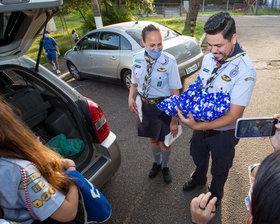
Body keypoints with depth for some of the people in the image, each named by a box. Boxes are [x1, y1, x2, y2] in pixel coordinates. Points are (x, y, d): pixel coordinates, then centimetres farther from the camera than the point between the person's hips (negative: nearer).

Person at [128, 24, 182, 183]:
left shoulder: (169, 61, -21)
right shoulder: (137, 59, -7)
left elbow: (175, 93, -20)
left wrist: (174, 120, -21)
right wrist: (131, 98, -14)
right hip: (145, 105, 4)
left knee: (164, 143, 12)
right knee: (152, 139, 24)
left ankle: (165, 166, 46)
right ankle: (157, 163, 55)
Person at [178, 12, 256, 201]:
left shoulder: (245, 71, -29)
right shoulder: (209, 58, -8)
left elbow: (233, 116, -29)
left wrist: (197, 126, -37)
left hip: (223, 133, -5)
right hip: (201, 125, 5)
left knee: (219, 169, 22)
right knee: (198, 157, 30)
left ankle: (216, 193, 53)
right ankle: (199, 178, 62)